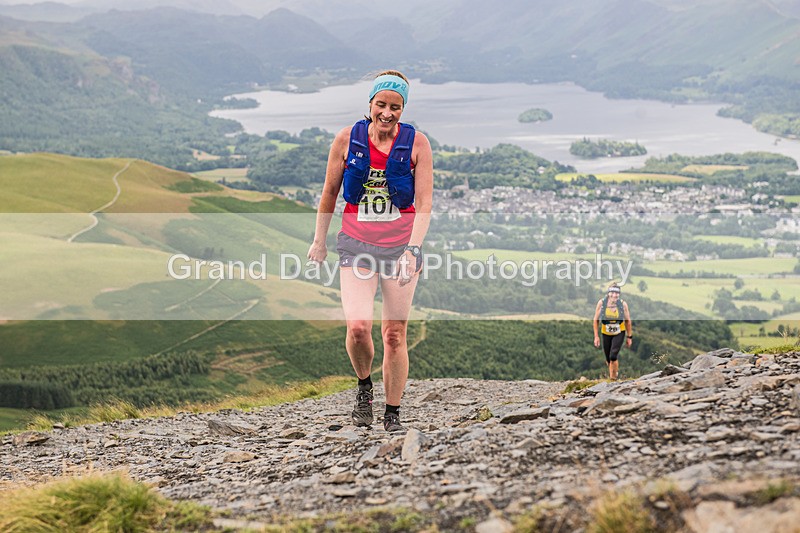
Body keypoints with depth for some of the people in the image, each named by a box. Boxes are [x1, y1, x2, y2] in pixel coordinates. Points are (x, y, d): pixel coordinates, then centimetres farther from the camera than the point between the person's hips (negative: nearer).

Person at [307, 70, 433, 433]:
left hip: (401, 246, 0)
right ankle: (364, 386, 14)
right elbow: (330, 192, 10)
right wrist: (319, 240, 15)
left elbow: (424, 203, -9)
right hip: (357, 245, 0)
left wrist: (412, 250, -21)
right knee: (358, 327, -17)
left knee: (395, 333, 2)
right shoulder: (348, 139, -2)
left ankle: (392, 415, 17)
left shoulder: (416, 143, -5)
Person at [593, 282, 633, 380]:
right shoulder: (601, 303, -15)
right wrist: (596, 336, -5)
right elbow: (596, 320, -4)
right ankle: (615, 372, 39)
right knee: (608, 359, 10)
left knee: (613, 356, -19)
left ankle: (613, 378, -6)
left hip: (619, 333, -2)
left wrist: (629, 337, 3)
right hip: (606, 334, 2)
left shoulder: (623, 304, -15)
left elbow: (628, 321, -2)